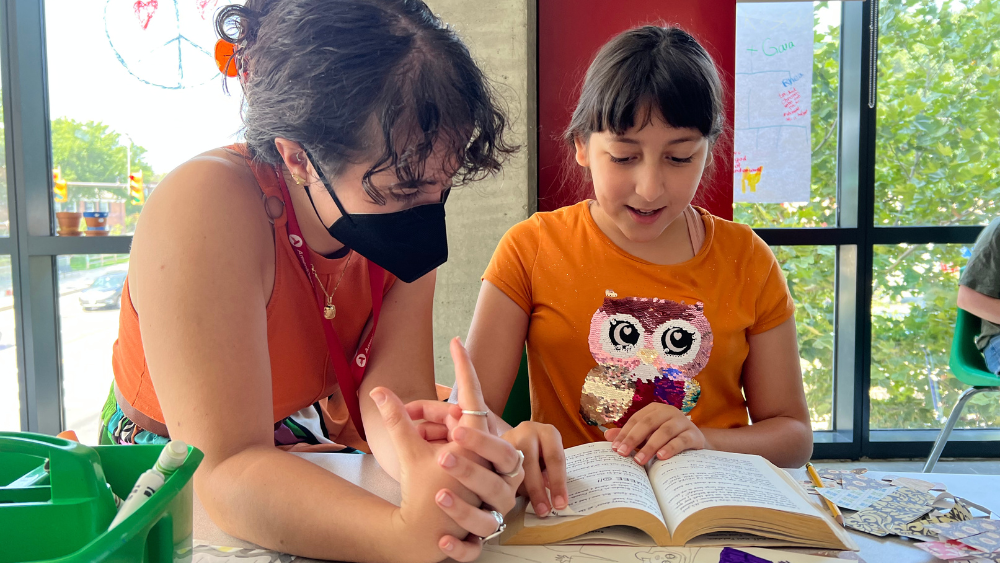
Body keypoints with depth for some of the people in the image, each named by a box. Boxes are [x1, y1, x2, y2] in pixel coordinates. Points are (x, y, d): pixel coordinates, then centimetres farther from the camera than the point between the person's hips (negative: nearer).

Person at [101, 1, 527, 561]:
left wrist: (441, 465, -44)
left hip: (320, 466, 4)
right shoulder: (203, 211, -31)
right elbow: (226, 467, -36)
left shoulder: (405, 201, -15)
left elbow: (395, 394, -22)